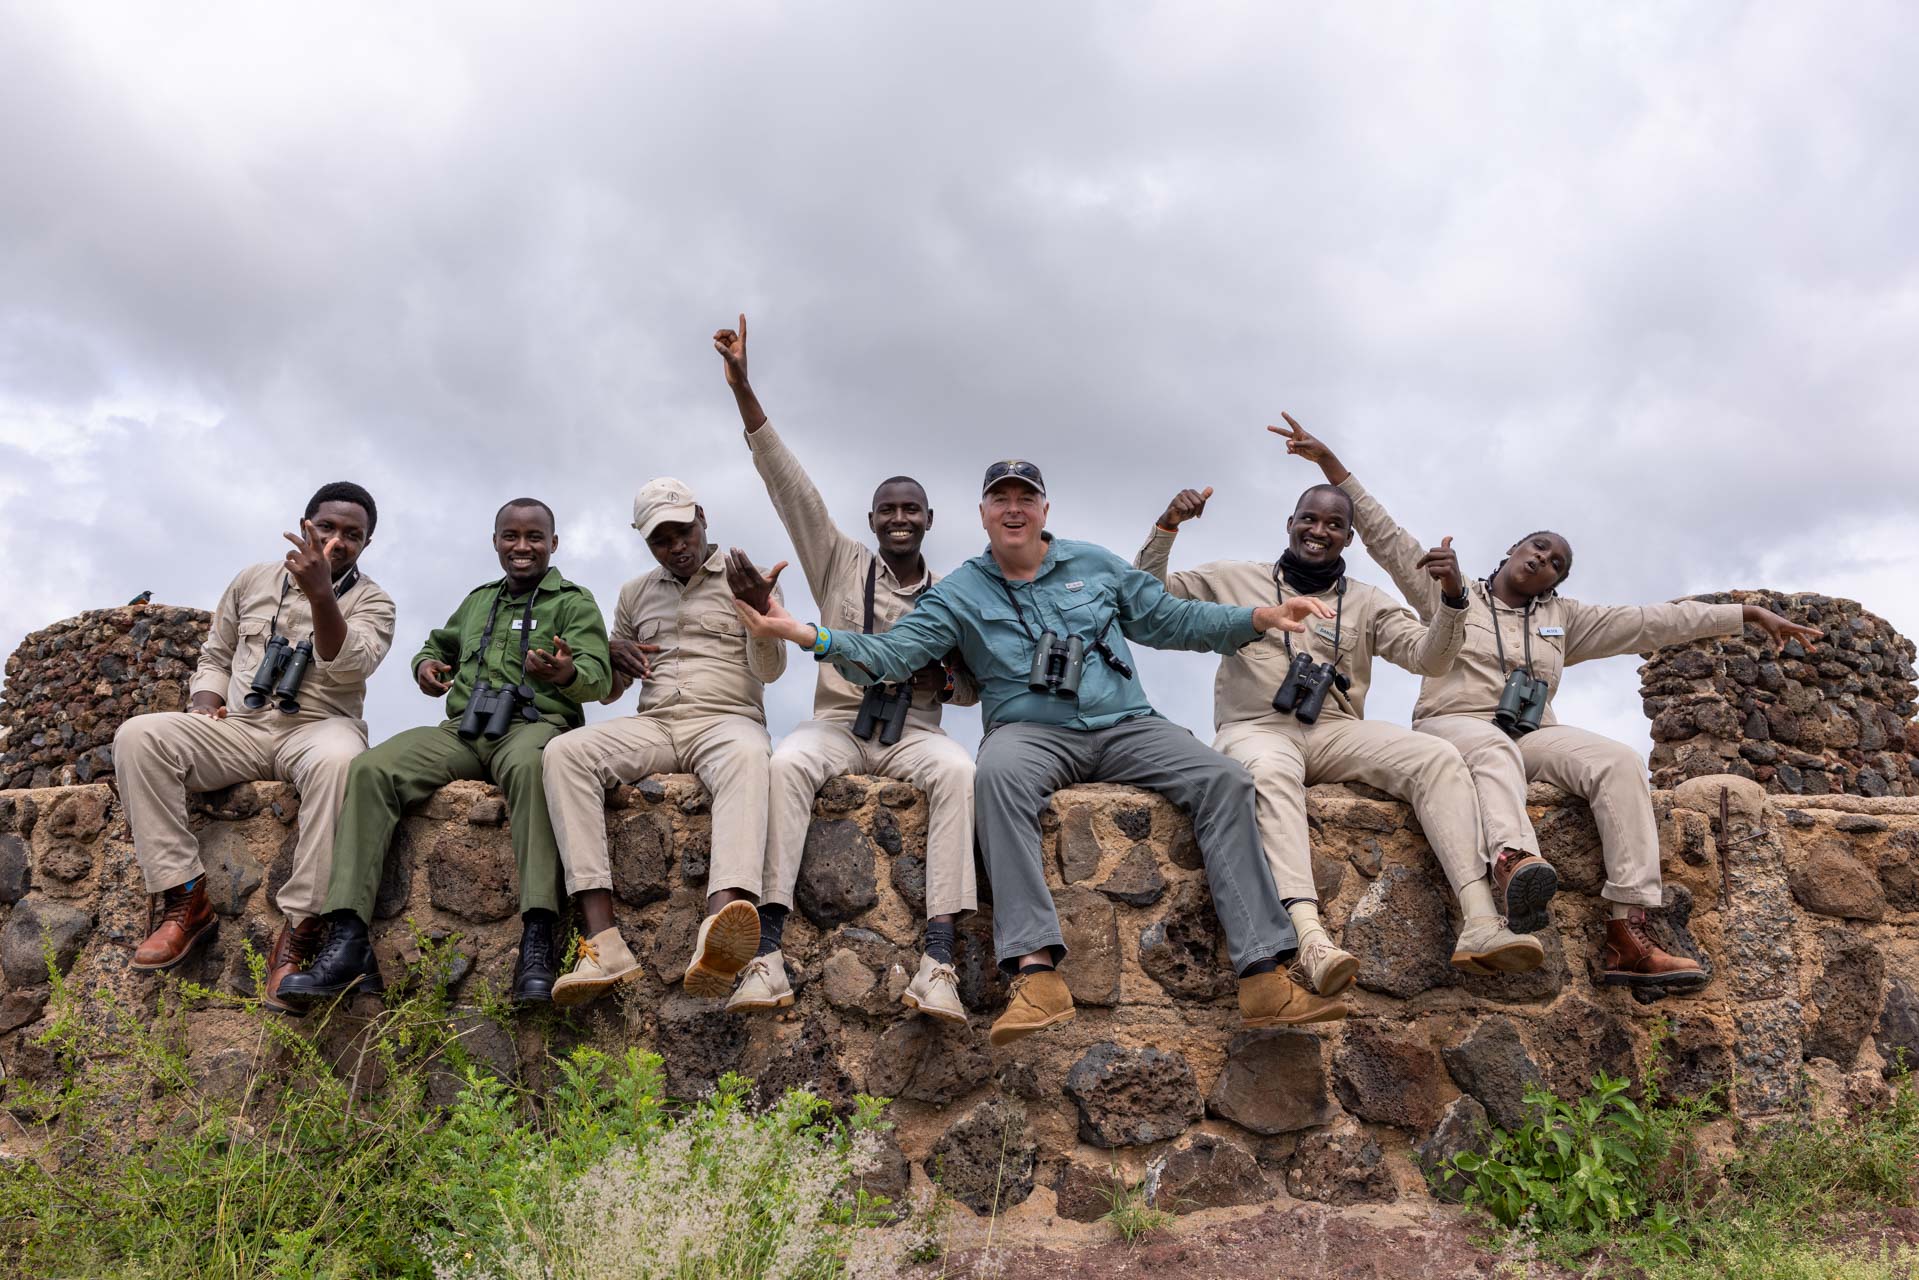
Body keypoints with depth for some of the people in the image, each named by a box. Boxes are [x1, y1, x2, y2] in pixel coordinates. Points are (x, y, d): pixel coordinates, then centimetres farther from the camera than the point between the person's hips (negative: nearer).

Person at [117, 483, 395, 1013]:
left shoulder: (371, 601, 5)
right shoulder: (253, 581, 16)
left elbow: (348, 667, -13)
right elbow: (214, 657, 22)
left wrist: (320, 593, -27)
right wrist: (204, 706, 0)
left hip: (317, 728, -4)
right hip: (239, 729, 4)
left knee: (338, 761, -41)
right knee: (139, 735, -24)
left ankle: (299, 930, -37)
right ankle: (185, 899, -21)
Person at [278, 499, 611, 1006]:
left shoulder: (575, 602, 11)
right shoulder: (477, 601, 28)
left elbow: (598, 676, -3)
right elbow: (438, 645, 39)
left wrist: (566, 673, -28)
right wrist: (425, 665, 13)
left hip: (534, 724, -5)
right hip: (460, 729, 5)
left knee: (529, 766, -42)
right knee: (370, 769, -23)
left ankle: (537, 944, -49)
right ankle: (347, 942, -31)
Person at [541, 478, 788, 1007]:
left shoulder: (742, 578, 11)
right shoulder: (635, 594, 22)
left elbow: (770, 670, 0)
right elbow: (607, 691, 25)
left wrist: (761, 607, -17)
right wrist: (615, 659, 1)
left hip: (726, 721, -3)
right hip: (652, 726, 4)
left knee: (748, 755, -40)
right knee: (565, 752, -27)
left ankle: (715, 944, -61)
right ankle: (604, 945, -37)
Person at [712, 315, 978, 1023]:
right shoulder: (841, 565, 13)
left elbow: (974, 688, 14)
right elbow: (791, 488, 4)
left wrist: (937, 677, -11)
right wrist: (744, 392, -5)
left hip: (914, 732, 1)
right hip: (837, 722, 0)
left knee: (958, 769, -34)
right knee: (787, 763, -35)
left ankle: (938, 957, -40)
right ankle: (767, 951, -40)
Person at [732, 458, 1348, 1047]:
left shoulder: (1096, 565, 17)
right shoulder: (959, 592, 11)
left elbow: (1171, 619, 18)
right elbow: (893, 653, 1)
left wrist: (1262, 617, 7)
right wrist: (805, 634, -13)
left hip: (1125, 726, 3)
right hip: (1032, 732, -2)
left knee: (1224, 781, -21)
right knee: (998, 773, -38)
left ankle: (1263, 977, -23)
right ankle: (1037, 971, -44)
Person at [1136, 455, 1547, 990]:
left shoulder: (1368, 602, 19)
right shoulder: (1236, 579, 15)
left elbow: (1429, 658, 6)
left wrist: (1452, 597, -12)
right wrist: (1167, 527, -1)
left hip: (1336, 733, 3)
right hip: (1255, 729, -3)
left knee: (1439, 757, -24)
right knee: (1272, 772, -41)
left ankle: (1480, 924, -34)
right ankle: (1309, 937, -57)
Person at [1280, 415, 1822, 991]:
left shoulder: (1563, 619, 22)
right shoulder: (1450, 595, 14)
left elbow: (1653, 621, 18)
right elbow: (1385, 537, 8)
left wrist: (1748, 614, 13)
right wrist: (1330, 462, 2)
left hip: (1532, 736, 4)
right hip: (1454, 726, -3)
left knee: (1619, 760, -26)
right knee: (1496, 751, -40)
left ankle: (1628, 934, -38)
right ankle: (1515, 865, -71)